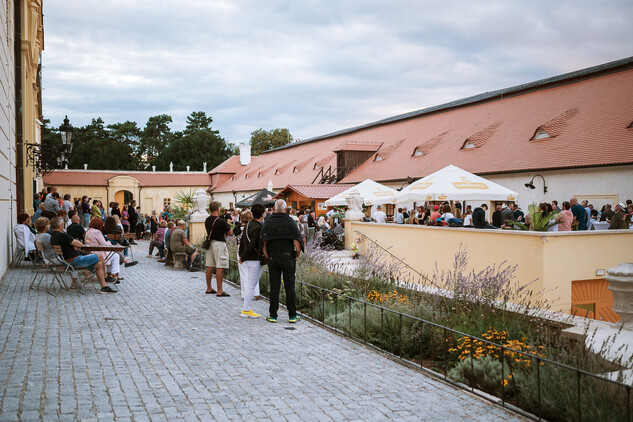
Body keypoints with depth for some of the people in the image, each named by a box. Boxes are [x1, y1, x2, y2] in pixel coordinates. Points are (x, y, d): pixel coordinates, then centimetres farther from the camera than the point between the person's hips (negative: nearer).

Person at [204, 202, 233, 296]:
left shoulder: (207, 220, 4)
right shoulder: (221, 221, -17)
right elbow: (230, 232, -6)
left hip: (210, 242, 8)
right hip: (219, 243, -8)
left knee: (210, 267, 12)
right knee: (220, 268, -6)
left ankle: (209, 288, 21)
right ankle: (219, 291, -7)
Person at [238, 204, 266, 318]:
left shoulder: (248, 225, 10)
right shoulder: (258, 228, -18)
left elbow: (242, 241, 16)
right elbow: (252, 245, -20)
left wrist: (241, 256, 20)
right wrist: (243, 258, -11)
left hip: (248, 259, 9)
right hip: (255, 259, -9)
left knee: (250, 284, 16)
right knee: (251, 284, -3)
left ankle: (246, 307, 20)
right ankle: (246, 310, 2)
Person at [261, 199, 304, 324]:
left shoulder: (268, 223, 0)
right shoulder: (290, 222, -5)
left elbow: (263, 244, -2)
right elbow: (297, 243, -10)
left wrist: (267, 256, 9)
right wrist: (297, 256, 5)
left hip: (273, 258, 1)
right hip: (288, 257, -1)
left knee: (274, 287, 6)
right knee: (290, 286, 5)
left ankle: (273, 315, 9)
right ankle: (292, 316, 8)